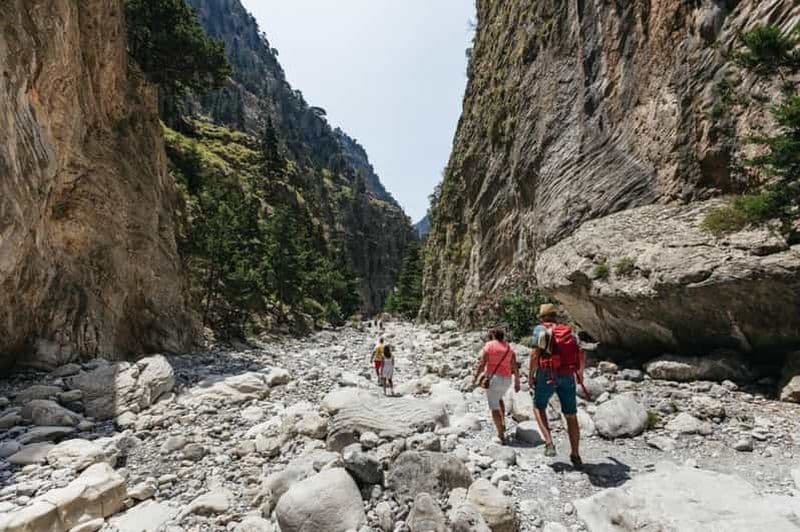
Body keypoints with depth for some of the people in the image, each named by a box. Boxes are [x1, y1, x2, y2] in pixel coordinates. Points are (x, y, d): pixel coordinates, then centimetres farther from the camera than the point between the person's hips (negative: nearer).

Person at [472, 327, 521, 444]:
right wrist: (517, 382, 13)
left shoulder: (489, 345, -6)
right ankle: (503, 424, 25)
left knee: (494, 407, 3)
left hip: (493, 378, -5)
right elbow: (515, 367, 5)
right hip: (506, 379, 5)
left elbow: (482, 364, -11)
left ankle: (501, 436, 4)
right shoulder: (509, 348, 7)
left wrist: (476, 377, -3)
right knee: (499, 399, 31)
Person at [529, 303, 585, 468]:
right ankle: (575, 455, 23)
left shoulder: (540, 329, 2)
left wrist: (530, 375, -3)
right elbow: (582, 354, 12)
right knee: (571, 416, 15)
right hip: (568, 376, 4)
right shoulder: (569, 331, 15)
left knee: (539, 407, 17)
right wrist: (580, 373, 28)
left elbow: (535, 353, -9)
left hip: (547, 374, -4)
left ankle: (549, 443, 3)